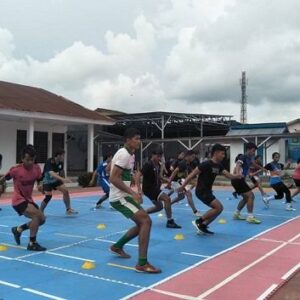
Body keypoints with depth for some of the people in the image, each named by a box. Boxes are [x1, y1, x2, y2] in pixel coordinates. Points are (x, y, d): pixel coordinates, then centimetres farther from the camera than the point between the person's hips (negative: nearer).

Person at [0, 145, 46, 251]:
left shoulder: (37, 168, -7)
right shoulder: (16, 169, -20)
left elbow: (39, 181, 7)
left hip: (28, 199, 7)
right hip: (18, 200, -7)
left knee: (42, 219, 8)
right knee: (36, 215, -25)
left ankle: (18, 229, 29)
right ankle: (32, 244, -13)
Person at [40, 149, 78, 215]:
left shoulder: (61, 162, -10)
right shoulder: (49, 162, -32)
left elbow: (61, 171, 11)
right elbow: (51, 174, -47)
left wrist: (63, 180, 19)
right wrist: (62, 179, -59)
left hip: (55, 180, 6)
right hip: (47, 181, -6)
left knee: (65, 191, -7)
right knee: (48, 196, -21)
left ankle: (68, 209, 5)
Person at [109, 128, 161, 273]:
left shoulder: (130, 154, 14)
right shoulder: (124, 154, -17)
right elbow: (114, 178, -24)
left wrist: (133, 193, 13)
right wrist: (133, 193, -23)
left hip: (124, 195, 10)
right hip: (119, 197, -10)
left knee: (142, 223, 15)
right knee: (146, 221, -18)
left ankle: (117, 246, 31)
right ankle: (142, 263, -17)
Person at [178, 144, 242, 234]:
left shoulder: (219, 165, 8)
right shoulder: (207, 164, -18)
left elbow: (229, 175, 1)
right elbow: (192, 174, -16)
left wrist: (237, 176, -21)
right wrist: (183, 186, -16)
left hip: (207, 191, 9)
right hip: (202, 191, -9)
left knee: (219, 208, 6)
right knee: (218, 207, -14)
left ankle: (202, 226, 11)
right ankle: (198, 221, -4)